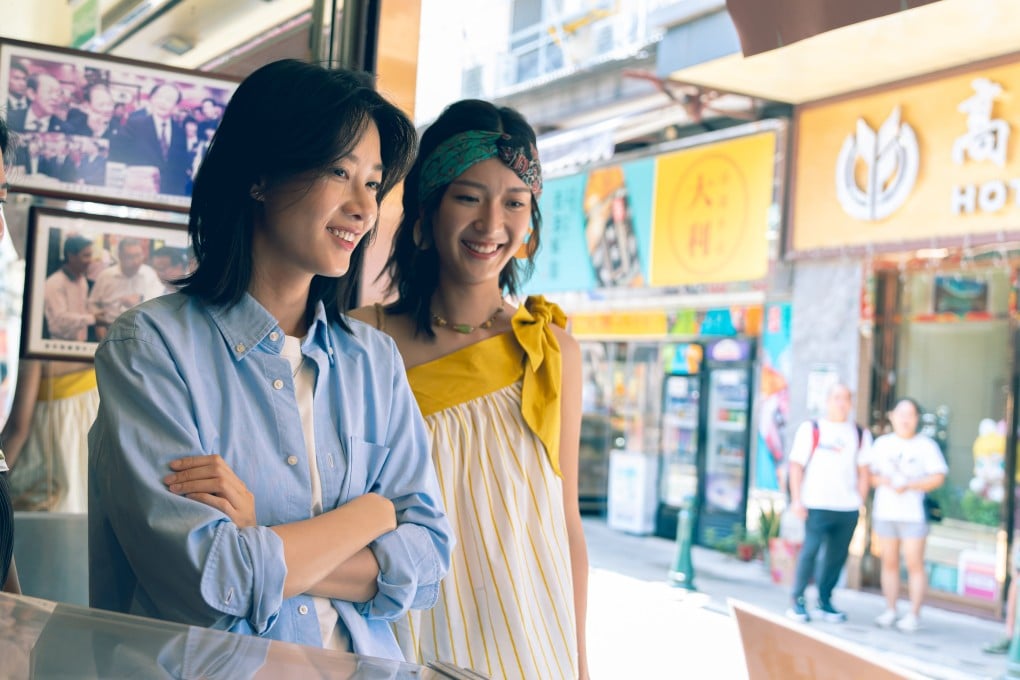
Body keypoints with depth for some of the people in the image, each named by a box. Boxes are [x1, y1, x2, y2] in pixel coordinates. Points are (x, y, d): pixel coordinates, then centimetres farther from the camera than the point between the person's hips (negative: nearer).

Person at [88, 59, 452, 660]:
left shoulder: (374, 359, 9)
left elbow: (427, 560, 1)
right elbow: (210, 582, -13)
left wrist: (268, 546, -11)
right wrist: (372, 512, -2)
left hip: (361, 662, 3)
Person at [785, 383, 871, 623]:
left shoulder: (860, 434, 13)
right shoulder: (811, 429, 2)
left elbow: (863, 471, 14)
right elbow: (796, 465, 0)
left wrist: (860, 502, 6)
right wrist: (796, 500, -7)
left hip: (848, 507, 4)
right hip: (817, 505, -4)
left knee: (837, 555, 5)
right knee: (810, 551, -10)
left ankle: (824, 603, 17)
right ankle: (798, 602, -1)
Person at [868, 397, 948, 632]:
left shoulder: (926, 445, 2)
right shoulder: (882, 443, 12)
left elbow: (938, 478, -4)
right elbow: (871, 474, 10)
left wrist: (909, 486, -14)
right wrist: (883, 481, -11)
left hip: (913, 513, -3)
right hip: (885, 512, 3)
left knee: (914, 564, -5)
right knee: (889, 562, 5)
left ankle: (914, 614, 0)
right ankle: (890, 610, 12)